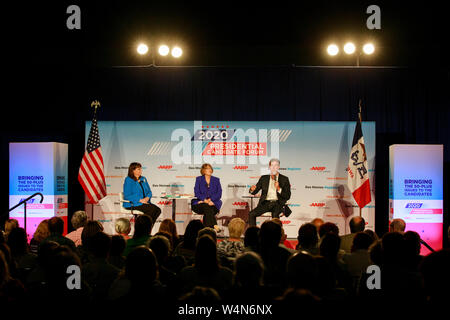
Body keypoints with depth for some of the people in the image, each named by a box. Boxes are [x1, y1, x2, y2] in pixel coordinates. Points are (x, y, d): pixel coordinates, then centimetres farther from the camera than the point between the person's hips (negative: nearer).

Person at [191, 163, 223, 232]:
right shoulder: (199, 179, 10)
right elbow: (197, 193, 0)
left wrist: (210, 200, -14)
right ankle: (215, 226, -45)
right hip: (199, 203, -1)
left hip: (213, 202, 1)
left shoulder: (216, 180, 13)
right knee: (206, 206, -35)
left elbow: (219, 194, 4)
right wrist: (205, 200, -17)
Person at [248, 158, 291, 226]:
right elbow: (255, 192, 11)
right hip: (265, 203, 3)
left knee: (275, 215, -35)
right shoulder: (263, 178, 14)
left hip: (277, 203, -3)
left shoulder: (284, 179, 6)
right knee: (251, 214, -21)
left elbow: (287, 197, 2)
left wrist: (278, 188, -15)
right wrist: (252, 189, -13)